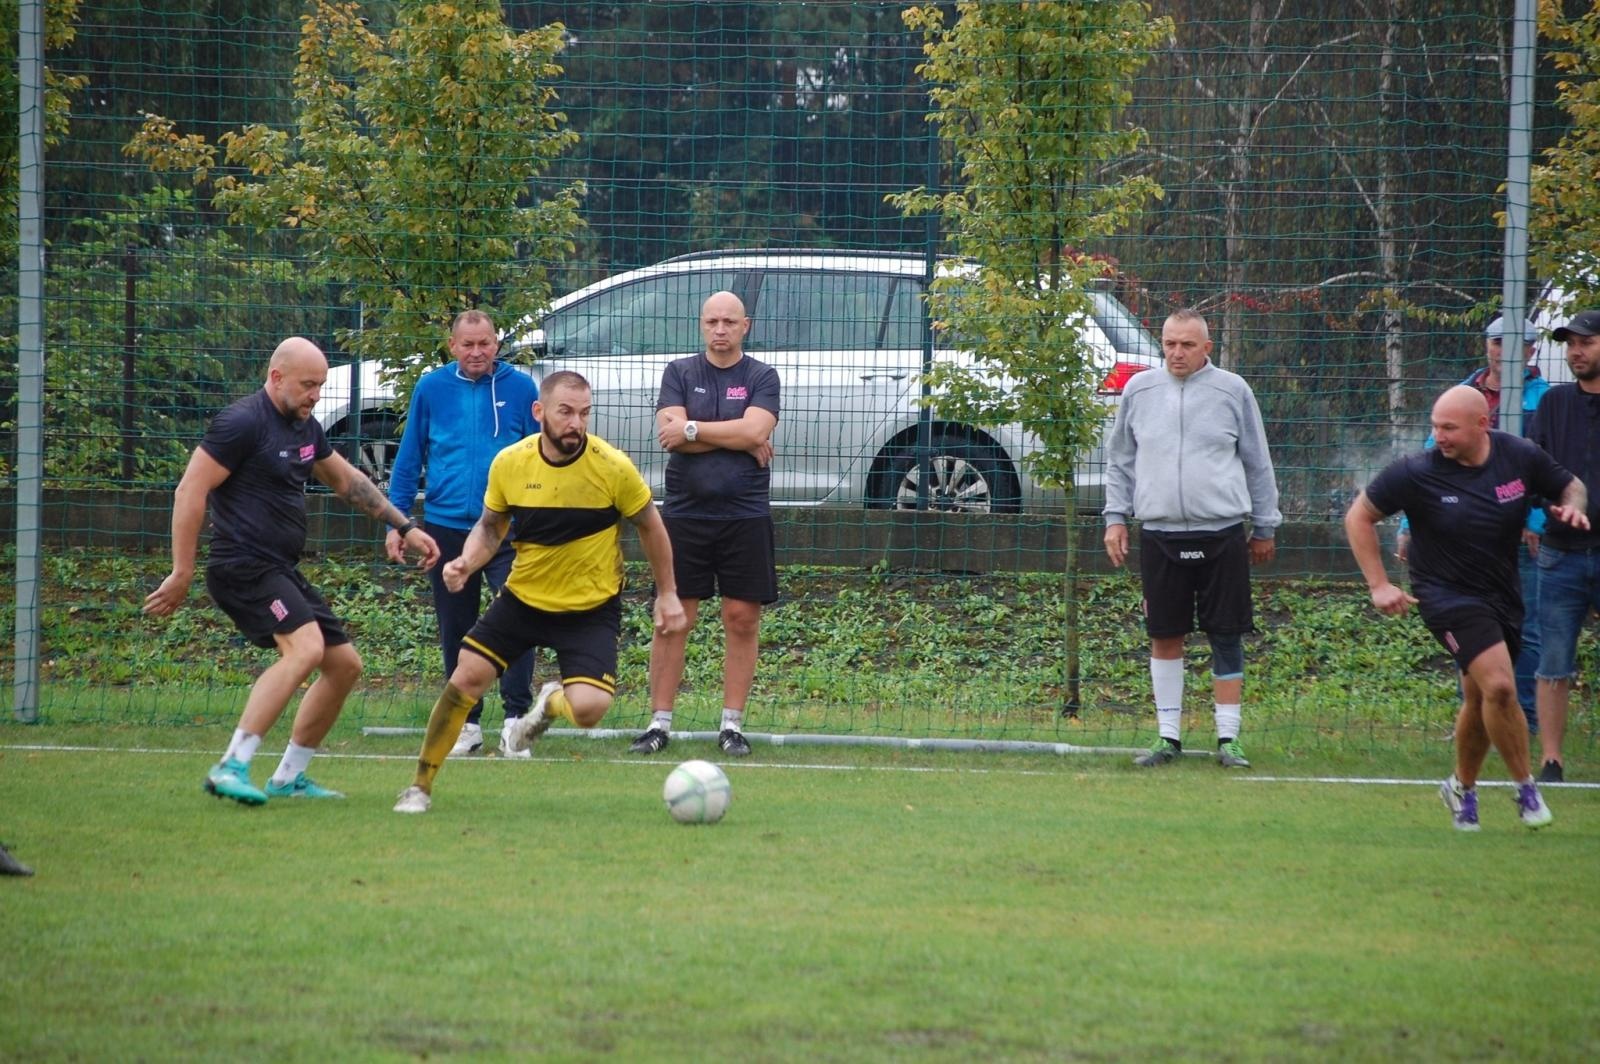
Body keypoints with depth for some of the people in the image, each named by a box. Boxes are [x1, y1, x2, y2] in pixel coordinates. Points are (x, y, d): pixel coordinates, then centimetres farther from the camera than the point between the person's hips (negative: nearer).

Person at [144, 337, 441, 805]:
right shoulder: (243, 423, -13)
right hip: (243, 567, -10)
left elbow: (346, 480, 31)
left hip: (281, 572, 10)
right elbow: (189, 492, -15)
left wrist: (405, 528, 30)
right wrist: (182, 574, -17)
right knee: (305, 647, -29)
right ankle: (232, 767, -32)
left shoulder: (306, 428, 15)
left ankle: (289, 777, 19)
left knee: (345, 664, 11)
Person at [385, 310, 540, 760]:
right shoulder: (431, 388, 3)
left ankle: (516, 719, -9)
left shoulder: (520, 387, 0)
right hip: (446, 527, 2)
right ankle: (466, 724, 20)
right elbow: (408, 460, 9)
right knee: (455, 631, 9)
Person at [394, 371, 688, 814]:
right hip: (523, 596, 3)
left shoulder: (612, 467, -18)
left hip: (592, 608, -2)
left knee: (588, 708, -21)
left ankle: (552, 703, 19)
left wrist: (667, 594, 4)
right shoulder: (509, 463, -10)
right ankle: (421, 785, 11)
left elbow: (650, 527, -1)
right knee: (465, 678, -6)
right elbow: (490, 525, 7)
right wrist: (467, 563, -13)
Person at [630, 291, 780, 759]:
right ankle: (659, 724, 4)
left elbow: (755, 430, -12)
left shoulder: (761, 377, 5)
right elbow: (669, 432, -6)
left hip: (745, 515, -1)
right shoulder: (680, 373, 8)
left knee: (742, 619, 0)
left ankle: (732, 725, 8)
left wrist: (692, 430, -9)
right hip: (685, 512, 1)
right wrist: (737, 440, -8)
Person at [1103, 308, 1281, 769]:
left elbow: (1258, 463, 9)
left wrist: (1264, 527, 11)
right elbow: (1120, 461, 17)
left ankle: (1228, 738, 7)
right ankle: (1168, 736, 13)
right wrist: (1116, 517, 9)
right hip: (1160, 535, 2)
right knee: (1164, 638, 5)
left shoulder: (1232, 390, 2)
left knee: (1226, 637, 1)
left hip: (1222, 534, -2)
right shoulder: (1139, 391, 7)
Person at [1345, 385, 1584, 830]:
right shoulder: (1417, 473, -15)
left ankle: (1462, 787, 35)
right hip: (1447, 594, -4)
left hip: (1504, 594, 4)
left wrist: (1572, 507, -13)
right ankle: (1526, 788, -5)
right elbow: (1359, 517, -3)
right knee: (1499, 686, -21)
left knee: (1481, 701, 11)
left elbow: (1571, 486, 12)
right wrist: (1379, 585, -8)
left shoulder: (1520, 457, -6)